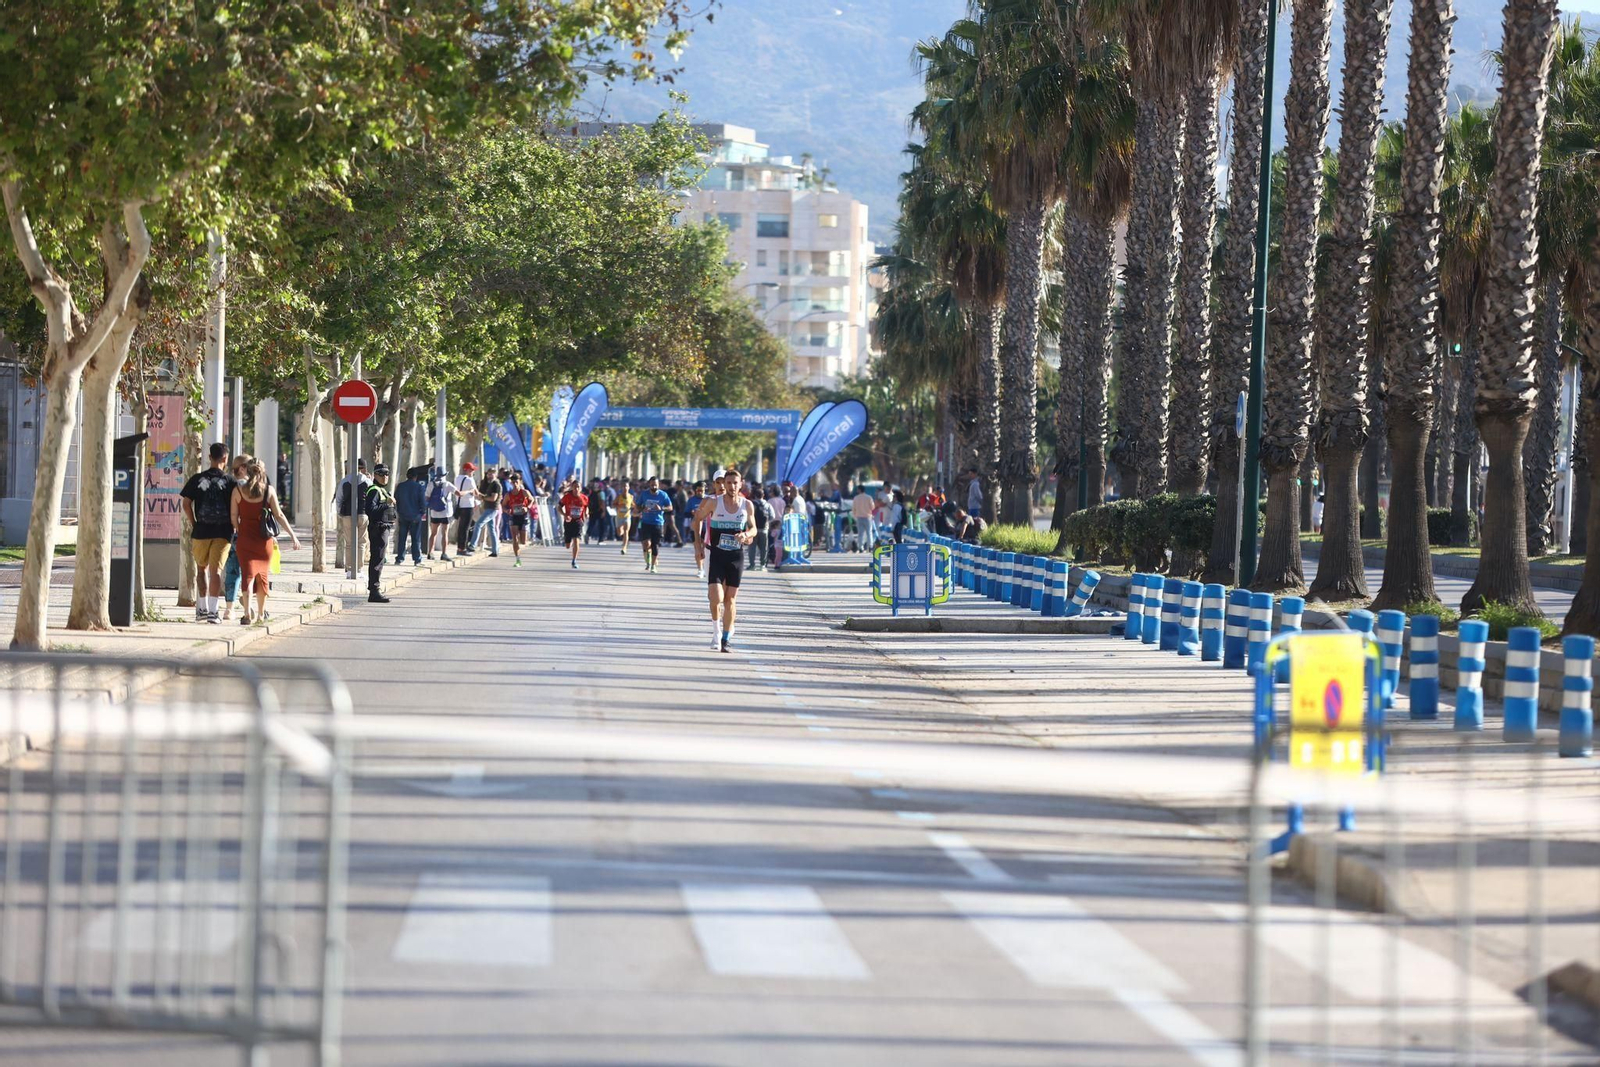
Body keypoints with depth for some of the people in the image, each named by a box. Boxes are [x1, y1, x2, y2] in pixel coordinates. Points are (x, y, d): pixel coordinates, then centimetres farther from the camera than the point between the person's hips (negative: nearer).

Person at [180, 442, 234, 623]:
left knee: (202, 568, 18)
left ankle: (202, 608, 21)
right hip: (222, 532, -1)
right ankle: (213, 610, -12)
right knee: (216, 570, -2)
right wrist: (233, 526, 11)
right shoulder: (229, 482, -2)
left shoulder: (196, 479, 2)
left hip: (201, 531, 1)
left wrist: (193, 525, 9)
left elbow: (186, 504, -1)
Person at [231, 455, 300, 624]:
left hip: (245, 537, -1)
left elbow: (233, 516, 0)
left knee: (247, 575, 0)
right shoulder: (268, 490, -4)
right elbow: (279, 515, -4)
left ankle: (247, 614, -13)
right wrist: (292, 534, 2)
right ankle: (261, 613, 27)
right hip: (265, 539, 1)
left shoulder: (238, 490, -4)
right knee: (262, 575, 15)